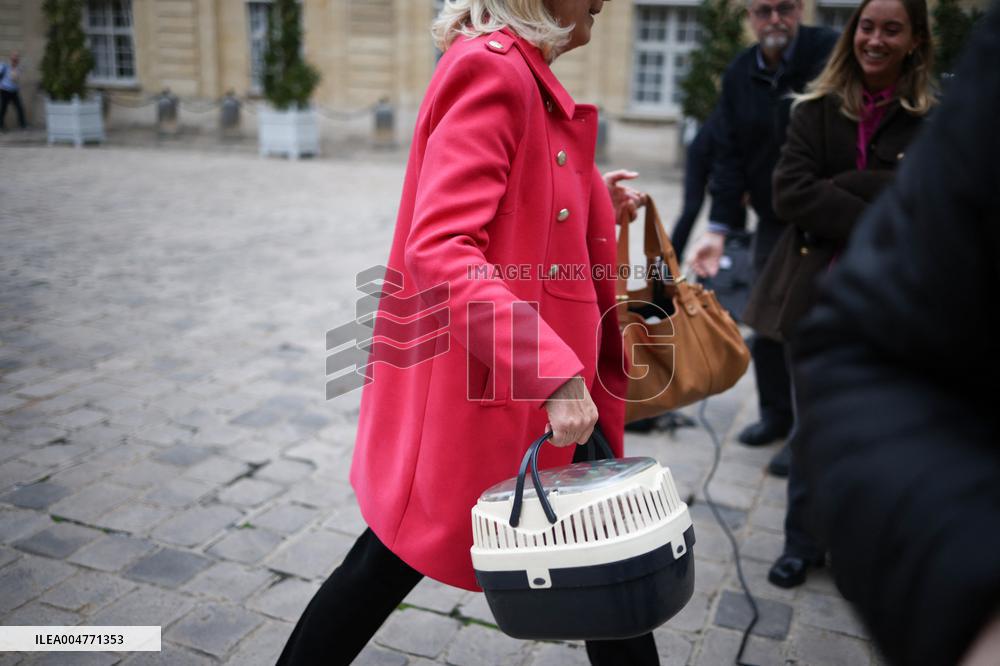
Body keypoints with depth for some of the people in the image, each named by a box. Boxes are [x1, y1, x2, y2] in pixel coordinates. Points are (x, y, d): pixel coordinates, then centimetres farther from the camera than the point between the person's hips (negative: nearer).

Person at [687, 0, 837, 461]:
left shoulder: (830, 53, -10)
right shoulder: (738, 75, 5)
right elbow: (730, 158, 1)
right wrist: (718, 228, -6)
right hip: (773, 223, 5)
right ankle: (776, 414, 30)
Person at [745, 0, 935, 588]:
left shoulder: (932, 120, 0)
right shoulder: (816, 108, 3)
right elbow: (789, 192, -9)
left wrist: (833, 189, -17)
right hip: (815, 292, 1)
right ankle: (804, 541, 28)